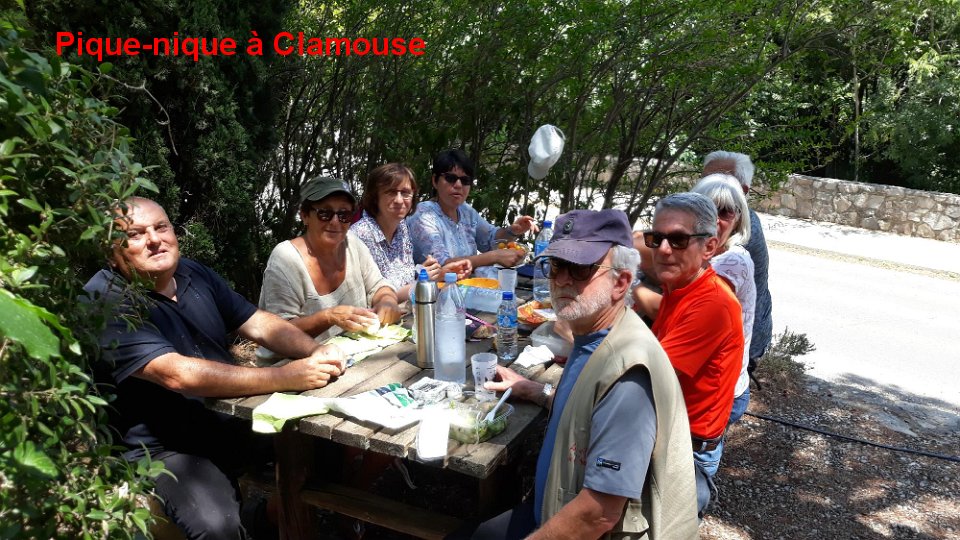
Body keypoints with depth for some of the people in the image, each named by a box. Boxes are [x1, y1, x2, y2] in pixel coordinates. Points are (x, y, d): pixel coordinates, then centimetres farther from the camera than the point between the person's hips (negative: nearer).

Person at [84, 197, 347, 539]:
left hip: (235, 419, 7)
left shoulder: (194, 274, 5)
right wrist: (287, 377, -32)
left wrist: (316, 352, -15)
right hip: (164, 447, -7)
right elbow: (178, 374, -30)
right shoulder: (105, 302, -19)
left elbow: (259, 323, 6)